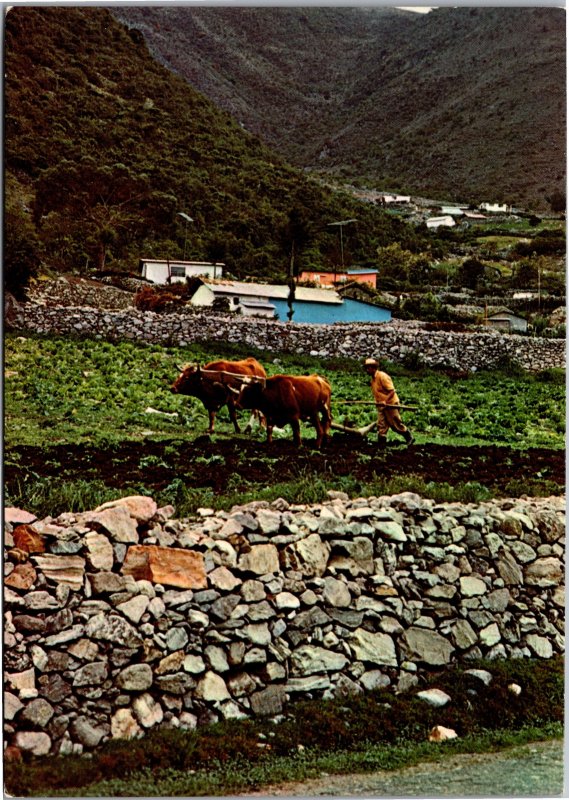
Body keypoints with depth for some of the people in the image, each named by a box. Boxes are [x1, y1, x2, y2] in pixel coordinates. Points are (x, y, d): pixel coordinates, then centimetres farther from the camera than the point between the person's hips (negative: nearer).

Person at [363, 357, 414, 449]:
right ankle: (381, 447, 4)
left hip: (390, 404, -8)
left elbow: (392, 391, -22)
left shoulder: (382, 376, -18)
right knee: (381, 426, 2)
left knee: (396, 425, 1)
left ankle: (409, 438, 21)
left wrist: (385, 401, -33)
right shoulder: (373, 378, 9)